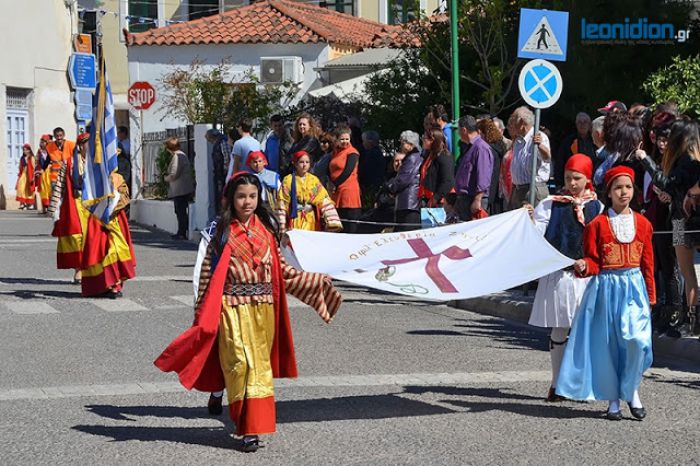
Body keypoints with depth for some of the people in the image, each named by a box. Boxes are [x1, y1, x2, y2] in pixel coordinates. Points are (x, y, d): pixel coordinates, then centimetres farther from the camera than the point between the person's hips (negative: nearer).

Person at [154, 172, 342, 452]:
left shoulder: (266, 230, 8)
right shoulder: (223, 233, -4)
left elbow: (280, 269, 14)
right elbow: (208, 274, -4)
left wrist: (316, 282, 11)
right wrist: (203, 317, -7)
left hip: (263, 308, 4)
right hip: (234, 307, -4)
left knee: (261, 365, 5)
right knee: (241, 363, -9)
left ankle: (252, 425, 15)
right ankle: (249, 429, -2)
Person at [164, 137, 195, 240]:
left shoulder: (176, 156, -14)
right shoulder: (182, 155, 16)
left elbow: (174, 174, -20)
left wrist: (166, 178, 0)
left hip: (179, 190, -10)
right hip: (186, 189, 10)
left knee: (180, 212, -6)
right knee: (182, 211, 13)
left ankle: (182, 233, -5)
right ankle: (182, 232, 17)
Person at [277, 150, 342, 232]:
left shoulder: (314, 180, 7)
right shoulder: (288, 180, -1)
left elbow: (324, 201, 0)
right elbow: (282, 204, -4)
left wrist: (332, 222, -10)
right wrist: (281, 225, -12)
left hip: (311, 221, 2)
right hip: (295, 220, -2)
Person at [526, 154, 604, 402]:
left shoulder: (597, 207, 7)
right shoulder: (552, 204, 3)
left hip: (587, 273, 1)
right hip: (559, 273, -1)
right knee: (559, 329, 3)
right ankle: (556, 384, 12)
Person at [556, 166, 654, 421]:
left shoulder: (642, 224, 7)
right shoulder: (597, 224, 0)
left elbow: (647, 263, 11)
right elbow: (593, 261, 1)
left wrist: (650, 295, 12)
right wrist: (583, 266, -21)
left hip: (634, 287, 1)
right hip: (606, 288, -1)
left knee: (636, 338, -15)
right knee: (607, 343, 1)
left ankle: (632, 391, 6)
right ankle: (613, 400, 14)